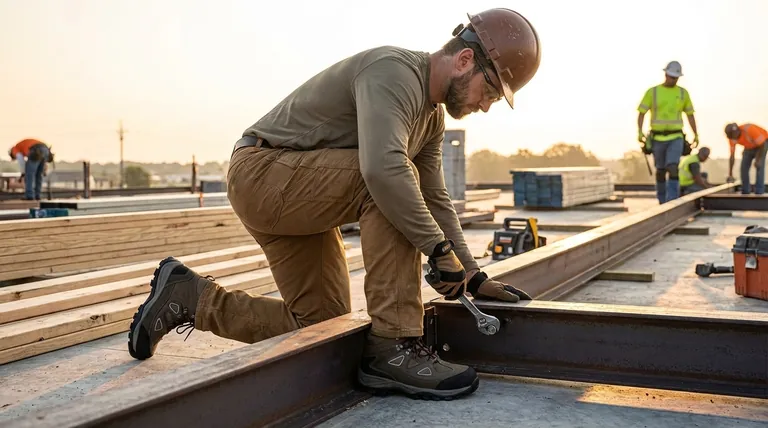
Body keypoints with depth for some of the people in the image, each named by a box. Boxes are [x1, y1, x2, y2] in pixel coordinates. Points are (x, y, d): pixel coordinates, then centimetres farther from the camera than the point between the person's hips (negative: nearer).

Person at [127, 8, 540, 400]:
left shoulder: (432, 116, 9)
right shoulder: (394, 70, -22)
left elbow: (434, 201, 13)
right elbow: (383, 168, -38)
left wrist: (473, 277, 8)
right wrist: (440, 249, -30)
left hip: (296, 194, 10)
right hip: (262, 171, -10)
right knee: (392, 185, -28)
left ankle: (193, 297, 20)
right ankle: (392, 347, -24)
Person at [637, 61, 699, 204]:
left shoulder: (683, 93, 4)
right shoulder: (652, 92, -2)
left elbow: (690, 115, 13)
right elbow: (641, 114, -4)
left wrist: (696, 135, 12)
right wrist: (639, 133, -19)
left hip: (676, 138, 0)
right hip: (658, 139, 0)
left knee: (673, 168, -18)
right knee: (661, 170, 9)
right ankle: (662, 201, 26)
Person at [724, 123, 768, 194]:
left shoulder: (749, 130, -40)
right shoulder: (732, 138, -22)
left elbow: (762, 145, -28)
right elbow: (732, 156, -18)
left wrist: (758, 160, -28)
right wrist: (730, 174, -20)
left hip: (761, 142, -5)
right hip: (749, 147, 5)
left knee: (759, 166, -18)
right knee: (744, 167, -5)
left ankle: (759, 193, -17)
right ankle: (745, 192, 5)